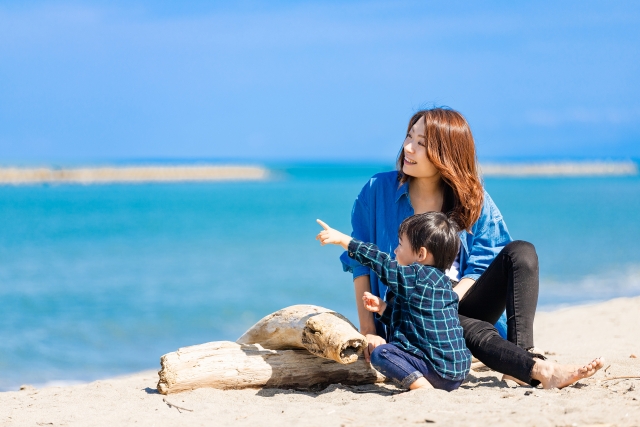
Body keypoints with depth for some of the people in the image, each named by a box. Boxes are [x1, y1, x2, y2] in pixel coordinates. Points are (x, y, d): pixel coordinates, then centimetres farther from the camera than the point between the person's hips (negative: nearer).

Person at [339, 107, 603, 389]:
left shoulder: (474, 200, 4)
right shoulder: (377, 191, -1)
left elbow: (479, 269, -2)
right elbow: (361, 263, -1)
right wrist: (368, 332, -11)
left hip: (459, 305, 3)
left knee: (521, 252, -19)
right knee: (469, 329, -36)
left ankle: (523, 349, -37)